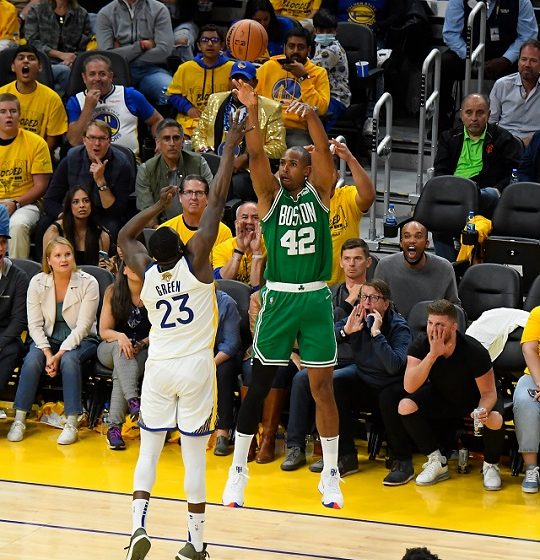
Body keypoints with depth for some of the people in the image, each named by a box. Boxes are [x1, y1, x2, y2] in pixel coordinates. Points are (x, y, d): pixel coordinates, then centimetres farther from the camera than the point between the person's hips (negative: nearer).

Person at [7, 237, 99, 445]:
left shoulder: (88, 283, -14)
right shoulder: (37, 283, -6)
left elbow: (83, 326, -16)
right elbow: (34, 324, -6)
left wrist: (59, 354, -23)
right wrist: (47, 353, -20)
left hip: (81, 340, -2)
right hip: (47, 338, 2)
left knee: (69, 360, -34)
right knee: (32, 360, -29)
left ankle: (71, 425, -32)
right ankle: (19, 421, -22)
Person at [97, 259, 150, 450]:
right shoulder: (113, 292, -5)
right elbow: (104, 331, -5)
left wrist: (140, 344, -20)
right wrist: (120, 336, -26)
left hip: (144, 351, -1)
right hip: (110, 350, 1)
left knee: (121, 372, -33)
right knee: (121, 349, -36)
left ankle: (114, 427, -34)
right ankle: (133, 401, -52)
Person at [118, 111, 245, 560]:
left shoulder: (146, 272, -2)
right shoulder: (195, 261, -11)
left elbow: (125, 235, 20)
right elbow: (217, 201, -11)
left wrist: (160, 205, 25)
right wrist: (230, 147, -7)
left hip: (158, 368, 2)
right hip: (196, 368, -2)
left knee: (149, 450, 10)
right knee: (195, 456, 2)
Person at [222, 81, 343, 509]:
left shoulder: (320, 193, 3)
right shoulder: (271, 194, 2)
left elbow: (324, 152, -14)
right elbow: (256, 155, -14)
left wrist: (311, 117, -32)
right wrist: (252, 110, -30)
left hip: (316, 298, 0)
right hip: (279, 297, 0)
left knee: (323, 386, 4)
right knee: (259, 386, 2)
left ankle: (330, 475, 13)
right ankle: (238, 471, 10)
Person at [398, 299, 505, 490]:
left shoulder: (474, 351, -28)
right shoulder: (421, 345, -21)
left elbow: (489, 393, -20)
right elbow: (409, 387, -32)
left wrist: (483, 410, -44)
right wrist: (433, 354, -42)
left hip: (472, 401, -3)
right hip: (440, 398, 3)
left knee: (494, 420, -34)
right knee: (405, 406, -25)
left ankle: (490, 466, -3)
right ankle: (437, 462, -8)